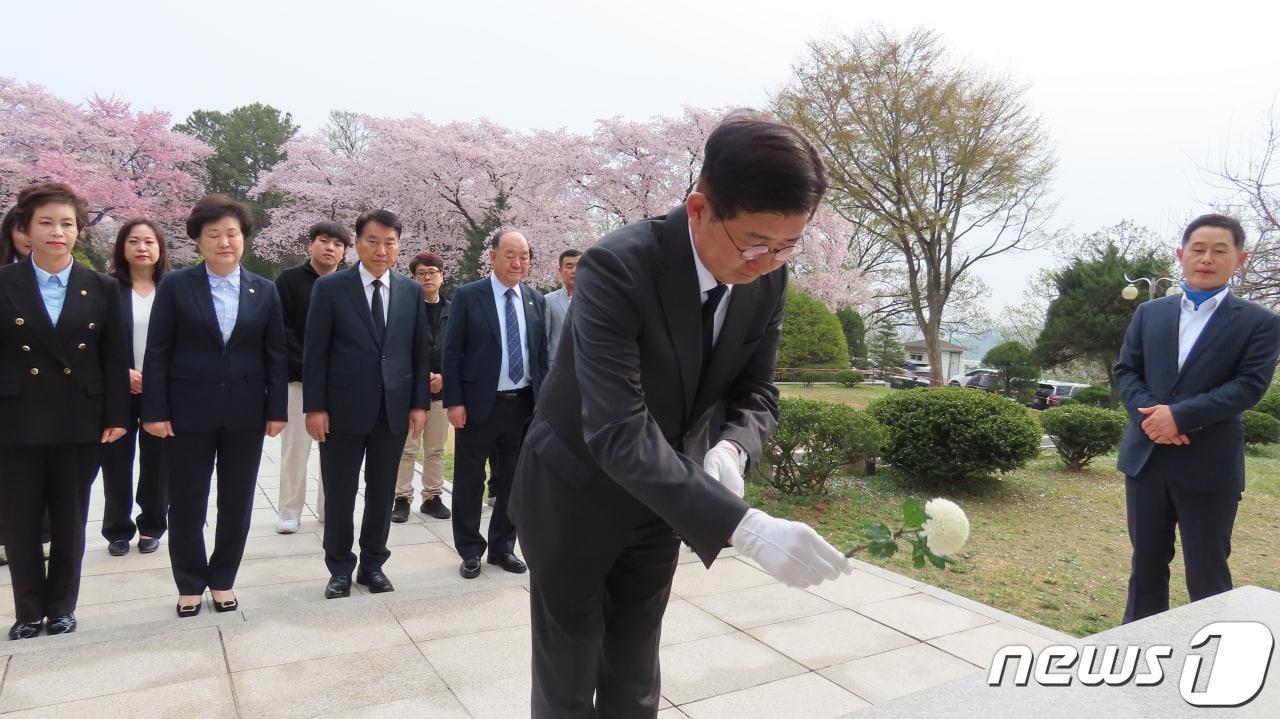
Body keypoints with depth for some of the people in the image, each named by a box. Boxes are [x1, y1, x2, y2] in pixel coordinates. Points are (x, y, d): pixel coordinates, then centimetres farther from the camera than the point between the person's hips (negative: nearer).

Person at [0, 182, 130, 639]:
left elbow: (115, 357, 2)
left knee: (70, 522, 11)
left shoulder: (102, 288, 3)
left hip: (80, 424, 1)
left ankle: (61, 607, 26)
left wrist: (116, 416, -3)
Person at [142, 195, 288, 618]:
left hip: (245, 413, 2)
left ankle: (223, 579, 27)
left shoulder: (264, 291, 5)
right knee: (186, 503, 7)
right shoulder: (175, 286, -1)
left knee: (237, 502, 10)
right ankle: (190, 584, 25)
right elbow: (157, 353, -3)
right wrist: (154, 411, -8)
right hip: (188, 411, -1)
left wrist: (277, 409, -1)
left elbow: (275, 355, 4)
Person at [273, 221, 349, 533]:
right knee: (295, 446, 2)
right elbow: (281, 329, -4)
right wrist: (306, 367, -12)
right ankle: (290, 511, 13)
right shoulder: (289, 280, 2)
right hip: (299, 378, -2)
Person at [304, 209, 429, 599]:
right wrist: (314, 407, -8)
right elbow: (315, 352, -4)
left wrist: (420, 403, 2)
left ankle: (373, 564, 27)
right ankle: (340, 569, 24)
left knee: (382, 492, 12)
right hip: (343, 408, -2)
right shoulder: (330, 287, -3)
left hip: (394, 409, 3)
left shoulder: (412, 291, 5)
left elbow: (419, 351, 7)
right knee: (339, 494, 8)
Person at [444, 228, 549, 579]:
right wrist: (454, 401, -10)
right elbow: (452, 352, -5)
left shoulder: (536, 300, 7)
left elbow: (542, 354, 10)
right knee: (469, 482, 7)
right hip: (480, 404, -3)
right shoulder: (467, 296, -4)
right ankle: (470, 551, 23)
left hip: (524, 405, 4)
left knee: (513, 482, 13)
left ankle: (502, 547, 28)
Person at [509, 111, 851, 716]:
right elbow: (617, 432, -38)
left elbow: (754, 391, -1)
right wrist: (746, 527, -46)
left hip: (659, 501, 5)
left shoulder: (768, 278, -11)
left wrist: (730, 448, -25)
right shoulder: (617, 267, -31)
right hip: (573, 495, -5)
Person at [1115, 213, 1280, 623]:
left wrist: (1180, 416, -20)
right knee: (1146, 565, 15)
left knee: (1207, 574, 6)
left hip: (1209, 466, -3)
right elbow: (1125, 371, 6)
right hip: (1146, 457, 4)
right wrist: (1147, 413, -13)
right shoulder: (1149, 313, 10)